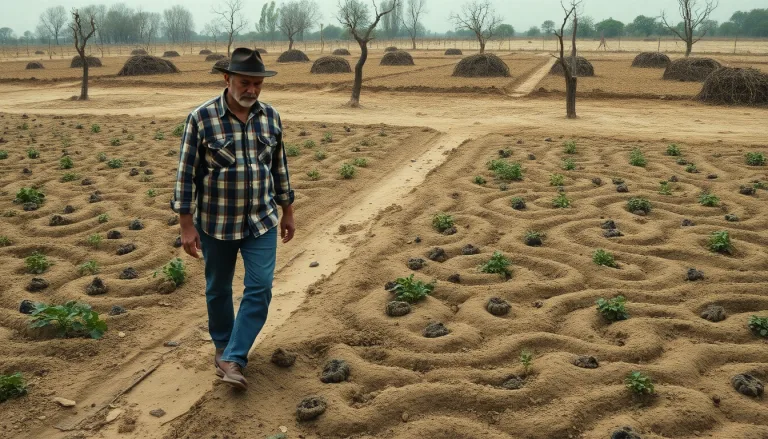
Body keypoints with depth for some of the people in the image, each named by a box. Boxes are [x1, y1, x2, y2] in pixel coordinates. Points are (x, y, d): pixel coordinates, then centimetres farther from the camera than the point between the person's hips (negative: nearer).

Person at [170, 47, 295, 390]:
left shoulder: (271, 117, -1)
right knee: (218, 289, 13)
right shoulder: (201, 118, -13)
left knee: (260, 289, -4)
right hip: (216, 223, -2)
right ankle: (222, 347, 36)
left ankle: (234, 359, 5)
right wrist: (187, 225, -11)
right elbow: (187, 174, -10)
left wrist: (287, 211, 12)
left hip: (262, 221, 3)